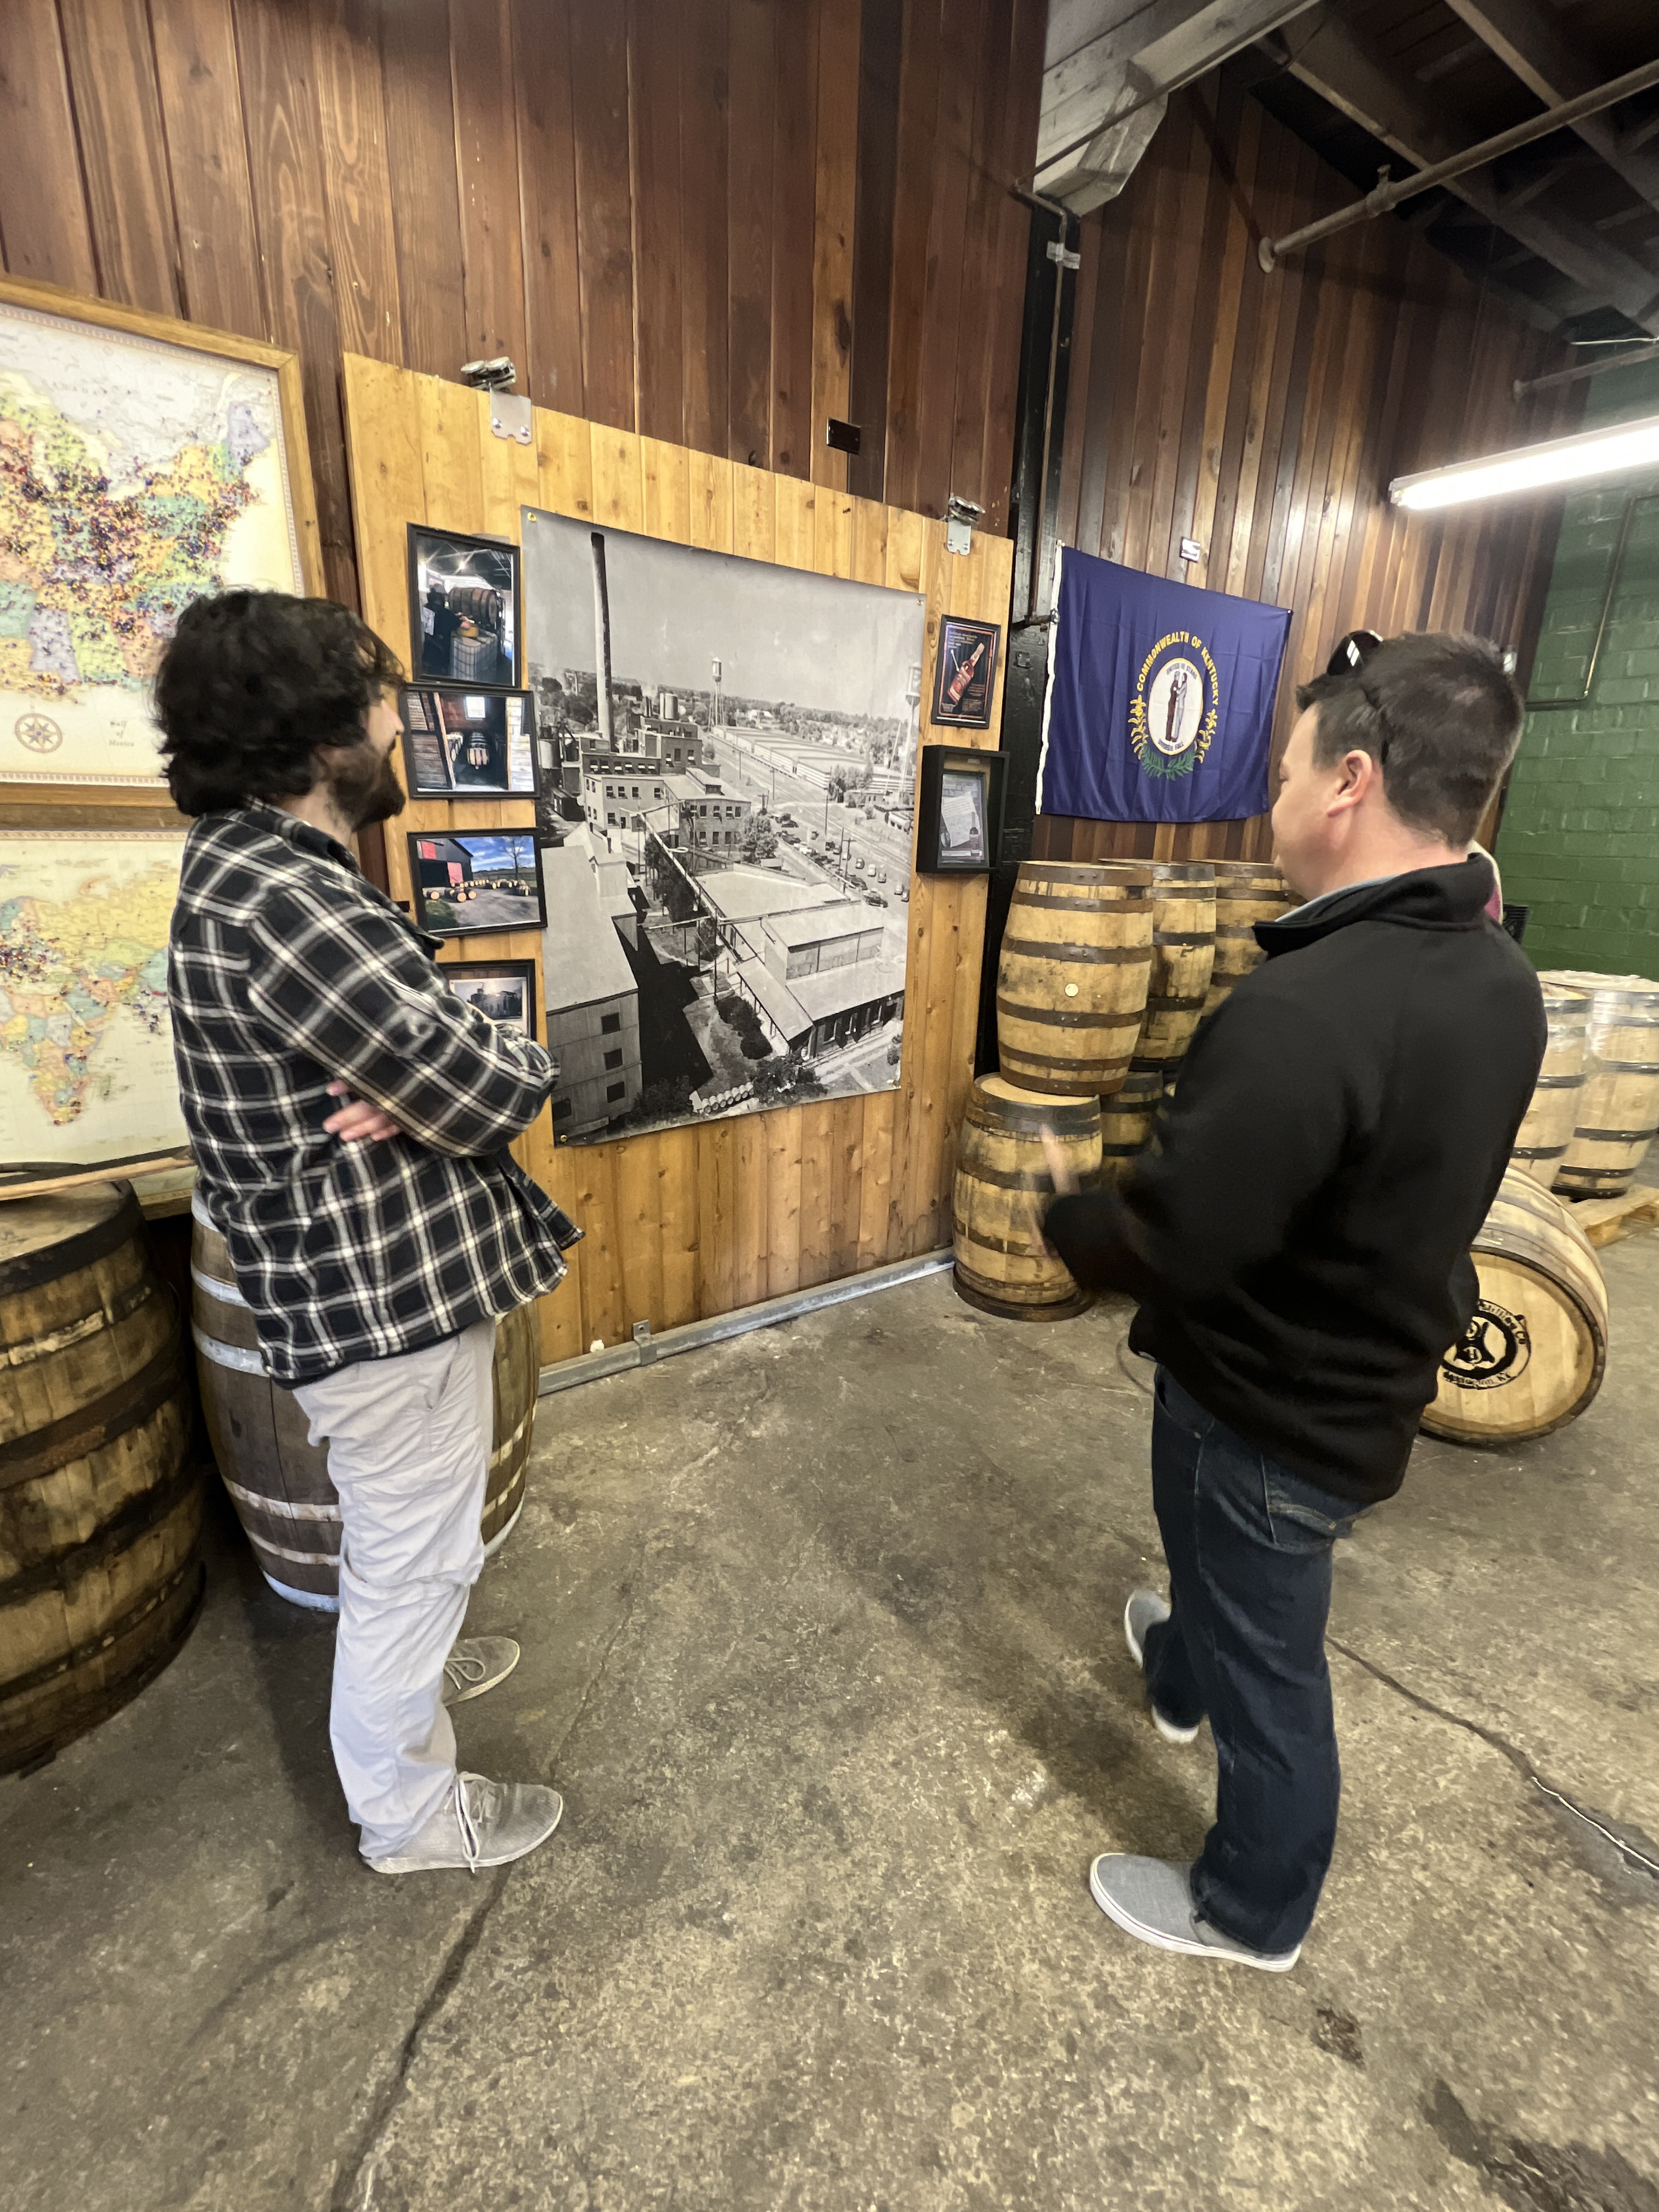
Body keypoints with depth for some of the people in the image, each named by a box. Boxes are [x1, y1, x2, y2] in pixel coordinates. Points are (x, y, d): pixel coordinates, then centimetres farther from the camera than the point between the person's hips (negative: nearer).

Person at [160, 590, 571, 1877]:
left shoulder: (261, 869, 6)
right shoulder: (283, 902, -27)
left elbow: (420, 1041, 8)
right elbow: (500, 1091, -27)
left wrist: (423, 1088, -13)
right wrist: (509, 1066, -5)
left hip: (375, 1278, 10)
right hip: (392, 1301, -10)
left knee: (400, 1540, 31)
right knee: (412, 1556, 13)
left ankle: (405, 1668, 57)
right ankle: (412, 1812, 38)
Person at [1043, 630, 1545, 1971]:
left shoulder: (1303, 1011, -36)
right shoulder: (1502, 979, -5)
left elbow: (1162, 1249, -30)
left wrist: (1065, 1211, -10)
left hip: (1274, 1411, -8)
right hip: (1368, 1381, 8)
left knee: (1268, 1663, 17)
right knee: (1233, 1571, 34)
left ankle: (1252, 1911, 46)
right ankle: (1180, 1676, 65)